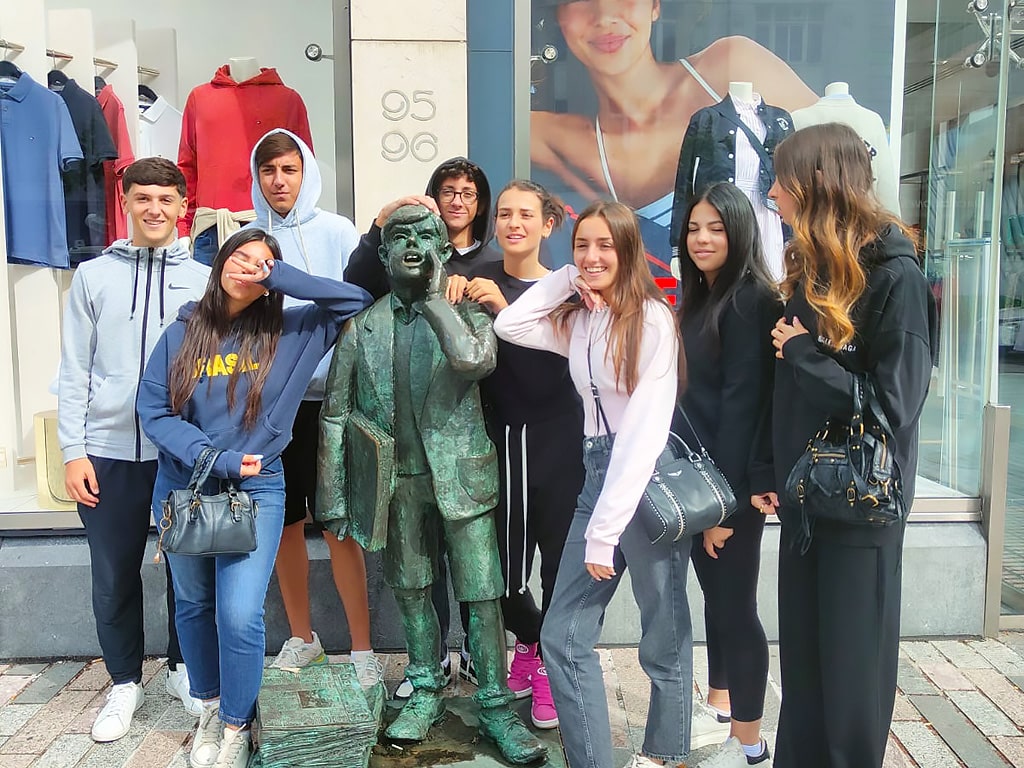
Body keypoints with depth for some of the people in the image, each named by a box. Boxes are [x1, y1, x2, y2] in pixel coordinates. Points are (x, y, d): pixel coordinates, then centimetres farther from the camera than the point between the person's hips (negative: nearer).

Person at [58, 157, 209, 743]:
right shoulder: (93, 276, 5)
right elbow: (75, 371, 4)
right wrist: (74, 451, -2)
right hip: (109, 452, 1)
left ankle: (182, 669, 29)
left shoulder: (203, 280, 4)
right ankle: (125, 683, 26)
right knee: (114, 577, 8)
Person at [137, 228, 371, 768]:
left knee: (239, 615, -11)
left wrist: (279, 276, -12)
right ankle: (211, 708, 38)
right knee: (194, 606, 16)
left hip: (256, 488, -2)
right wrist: (213, 459, -16)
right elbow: (153, 409, -4)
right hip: (182, 487, 3)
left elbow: (357, 300, -9)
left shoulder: (291, 332, -3)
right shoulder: (184, 332, -1)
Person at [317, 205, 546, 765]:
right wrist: (333, 497, 2)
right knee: (412, 591, 13)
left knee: (481, 595, 0)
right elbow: (334, 415, 5)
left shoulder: (465, 312, 1)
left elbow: (475, 359, -24)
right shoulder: (362, 325, 4)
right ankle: (425, 695, 30)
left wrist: (434, 296, -13)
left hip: (460, 475, -2)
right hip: (398, 482, 2)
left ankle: (495, 707, 14)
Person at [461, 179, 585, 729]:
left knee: (560, 558, 0)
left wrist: (504, 309, -23)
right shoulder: (479, 280, 5)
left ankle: (551, 664, 26)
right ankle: (530, 639, 37)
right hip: (495, 441, 2)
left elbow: (549, 368, -14)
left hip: (554, 442, -1)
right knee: (499, 561, 5)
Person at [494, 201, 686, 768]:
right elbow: (507, 327, 8)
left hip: (651, 480, -6)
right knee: (563, 636, 3)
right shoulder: (577, 320, 11)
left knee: (664, 637, 10)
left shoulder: (651, 318, -11)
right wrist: (564, 279, 3)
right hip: (599, 475, 6)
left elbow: (645, 429, -16)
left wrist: (606, 529, -18)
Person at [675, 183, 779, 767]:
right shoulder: (700, 298, 12)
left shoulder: (749, 300, -14)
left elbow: (741, 403, -19)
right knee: (715, 595, 18)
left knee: (736, 605, 2)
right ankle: (719, 711, 35)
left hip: (733, 483, -8)